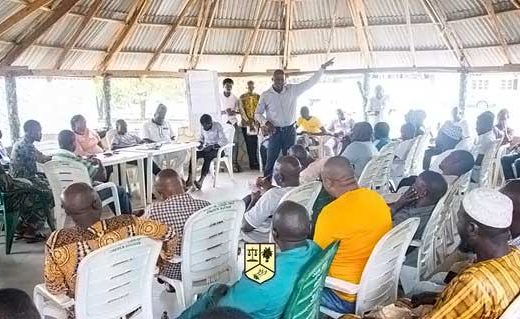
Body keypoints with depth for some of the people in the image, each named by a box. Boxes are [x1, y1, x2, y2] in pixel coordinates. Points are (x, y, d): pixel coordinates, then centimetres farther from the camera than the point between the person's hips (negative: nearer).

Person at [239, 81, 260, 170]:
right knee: (249, 144, -1)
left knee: (255, 143, -3)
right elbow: (242, 110, -3)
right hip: (246, 124, -1)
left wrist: (254, 122, -11)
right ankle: (252, 163, 4)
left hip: (256, 123, 1)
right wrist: (249, 122, -13)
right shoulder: (242, 97, 5)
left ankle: (255, 163, 1)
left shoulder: (258, 97, 8)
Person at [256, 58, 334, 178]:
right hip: (275, 131, -1)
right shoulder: (265, 95, -1)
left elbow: (310, 82, -1)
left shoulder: (293, 90, 0)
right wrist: (266, 122, -15)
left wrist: (323, 68, -7)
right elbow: (257, 113, 4)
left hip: (290, 131, 1)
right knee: (271, 160, 1)